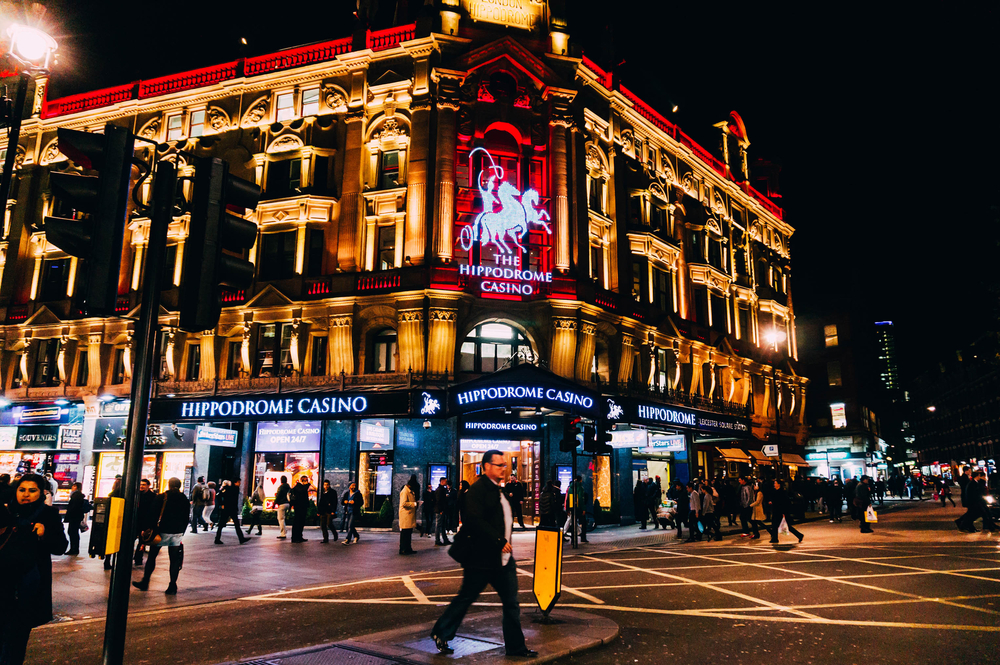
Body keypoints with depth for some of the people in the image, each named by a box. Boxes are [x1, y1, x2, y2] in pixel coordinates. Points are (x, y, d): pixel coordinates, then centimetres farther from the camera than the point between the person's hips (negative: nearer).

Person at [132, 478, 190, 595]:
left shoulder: (162, 497, -5)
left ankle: (145, 582, 17)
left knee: (152, 556, 11)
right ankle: (172, 586, 3)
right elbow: (186, 519, 10)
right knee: (175, 559, 3)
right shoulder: (185, 500, 6)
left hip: (163, 531, -3)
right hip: (177, 533, 3)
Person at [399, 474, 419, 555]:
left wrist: (416, 503, 12)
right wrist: (414, 504, -20)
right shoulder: (405, 491, -14)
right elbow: (404, 503, -23)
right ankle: (403, 549, -1)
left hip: (410, 515, 10)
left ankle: (408, 549, 18)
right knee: (404, 533, -5)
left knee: (409, 533, 12)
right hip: (405, 516, -10)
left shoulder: (410, 491, 17)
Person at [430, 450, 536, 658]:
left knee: (511, 603, 9)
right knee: (465, 598, 6)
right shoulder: (478, 489, -15)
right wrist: (499, 541, -22)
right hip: (481, 558, -8)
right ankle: (441, 634, 25)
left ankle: (516, 646, 20)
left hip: (503, 558, 8)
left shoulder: (499, 490, 13)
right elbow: (474, 520, -25)